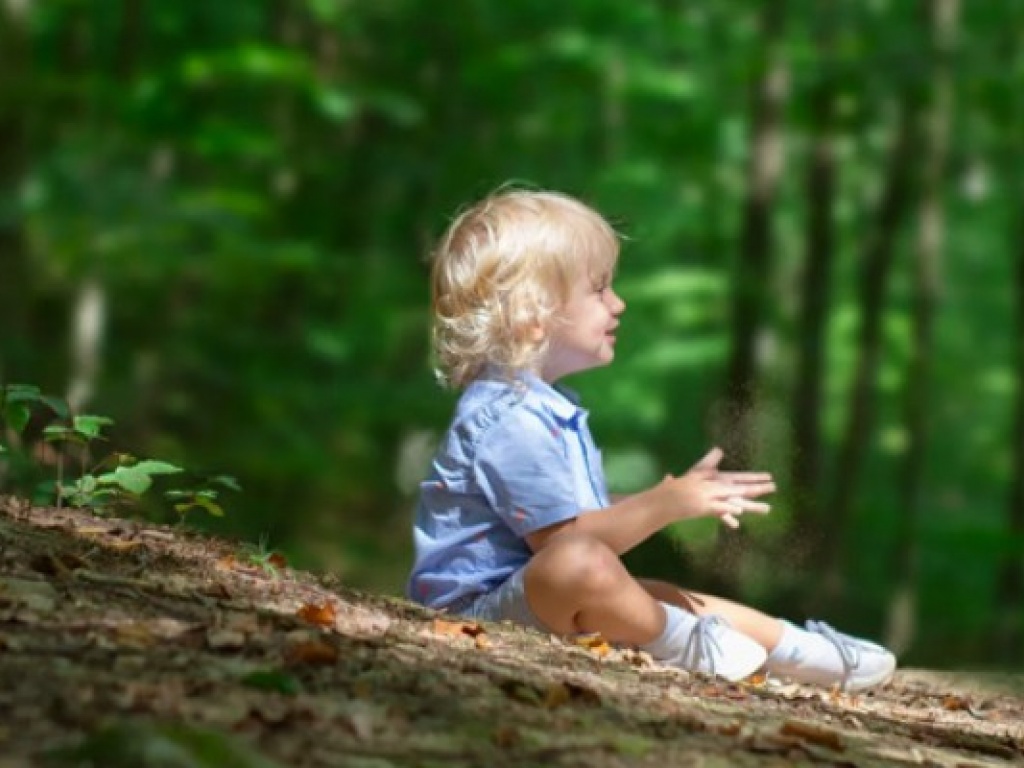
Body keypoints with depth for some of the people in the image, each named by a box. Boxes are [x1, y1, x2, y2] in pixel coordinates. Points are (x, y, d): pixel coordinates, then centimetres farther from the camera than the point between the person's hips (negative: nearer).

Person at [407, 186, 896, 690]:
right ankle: (679, 642, -17)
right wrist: (664, 506, -18)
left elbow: (587, 516, 23)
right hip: (479, 606, -12)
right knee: (582, 564, -38)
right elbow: (563, 538, -26)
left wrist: (676, 496, 11)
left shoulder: (548, 407, 16)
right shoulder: (508, 421, -22)